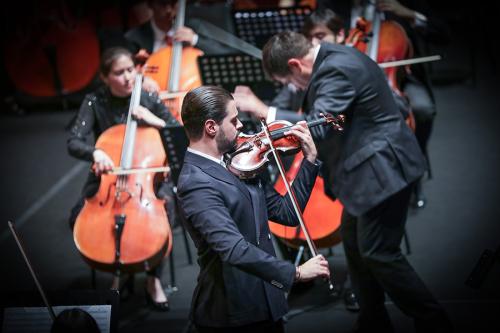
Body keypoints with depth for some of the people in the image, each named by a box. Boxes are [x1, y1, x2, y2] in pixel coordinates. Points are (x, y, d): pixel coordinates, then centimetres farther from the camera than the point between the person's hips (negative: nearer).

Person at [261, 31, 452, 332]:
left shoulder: (337, 70, -22)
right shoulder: (334, 57, 10)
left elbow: (317, 127, -31)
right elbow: (321, 119, 16)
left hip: (383, 170, -11)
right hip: (370, 169, 11)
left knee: (378, 253, -6)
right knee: (354, 243, 16)